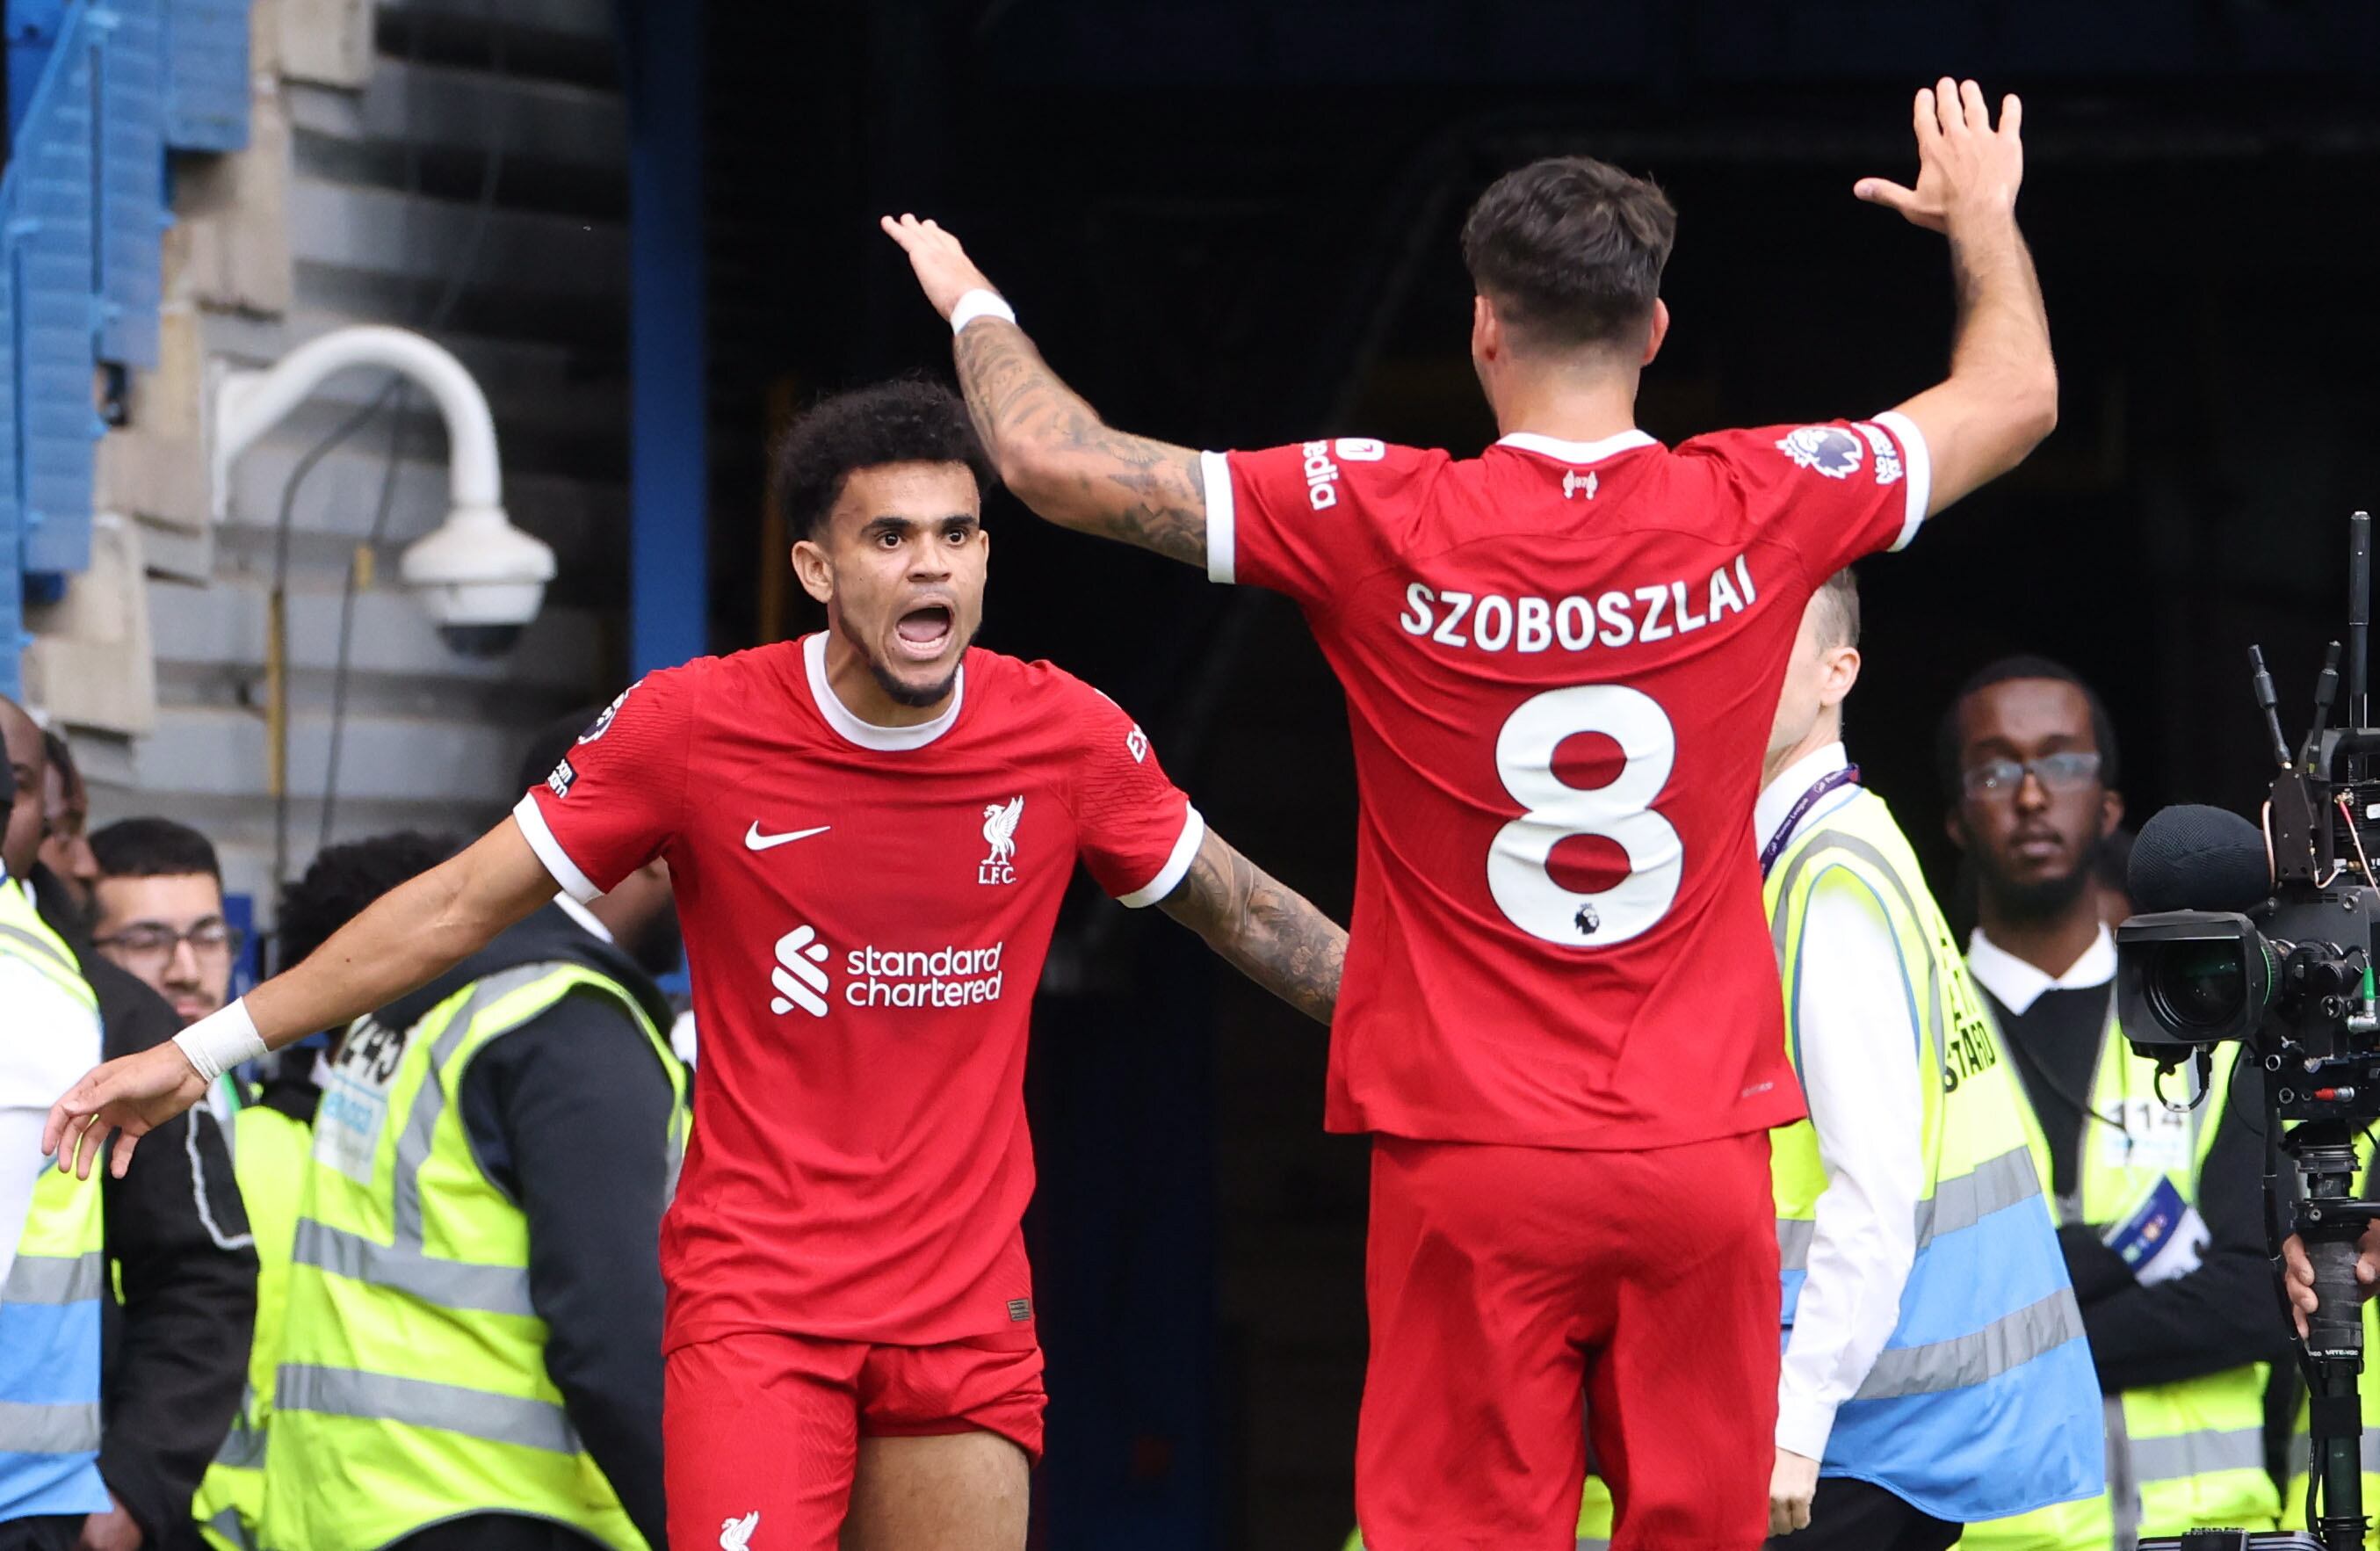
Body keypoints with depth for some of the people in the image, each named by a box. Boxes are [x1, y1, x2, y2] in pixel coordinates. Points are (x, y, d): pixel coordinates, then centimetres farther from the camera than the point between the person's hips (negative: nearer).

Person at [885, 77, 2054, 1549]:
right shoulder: (1758, 507, -1)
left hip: (1470, 1160, -2)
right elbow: (2016, 394, 17)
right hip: (1701, 1153, 2)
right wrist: (1985, 219, 37)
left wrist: (974, 308, 18)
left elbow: (1058, 462, -2)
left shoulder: (1380, 524, -8)